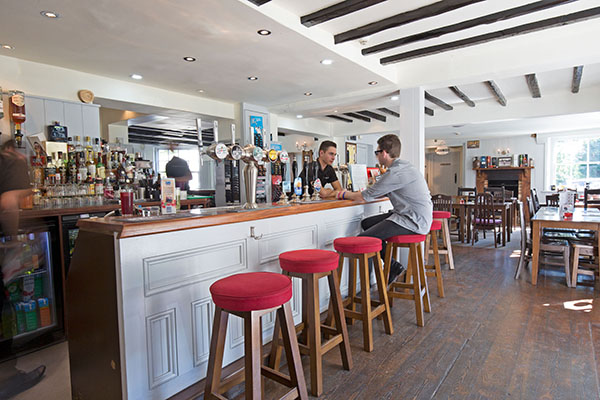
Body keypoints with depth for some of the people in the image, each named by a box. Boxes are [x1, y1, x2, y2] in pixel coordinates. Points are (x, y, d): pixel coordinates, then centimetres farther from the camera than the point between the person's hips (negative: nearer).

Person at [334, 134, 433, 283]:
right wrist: (354, 194, 20)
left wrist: (344, 194, 6)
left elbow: (366, 196, -12)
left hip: (414, 221, -11)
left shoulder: (396, 173, -19)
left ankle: (393, 267, 1)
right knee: (366, 223, 15)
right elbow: (383, 193, 23)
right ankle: (392, 266, 14)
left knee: (363, 239, -17)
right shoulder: (403, 167, 13)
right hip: (410, 215, 11)